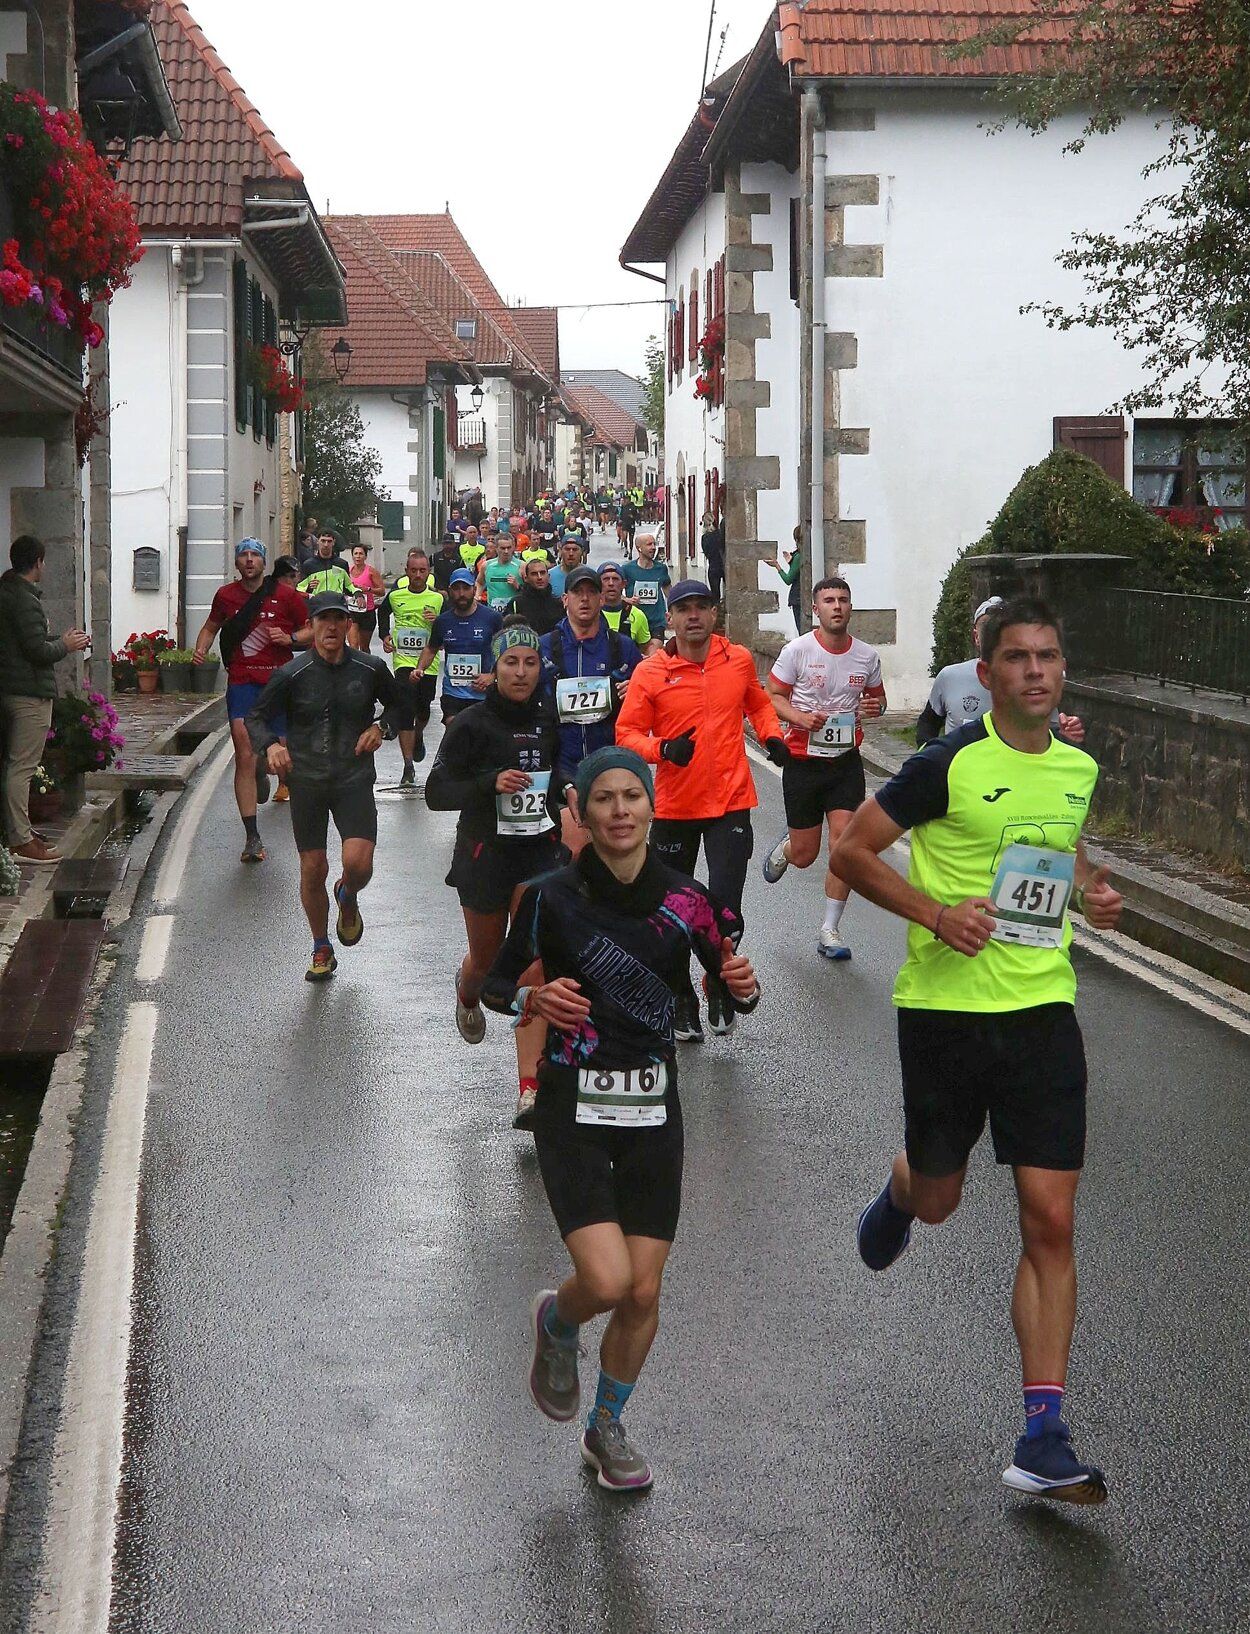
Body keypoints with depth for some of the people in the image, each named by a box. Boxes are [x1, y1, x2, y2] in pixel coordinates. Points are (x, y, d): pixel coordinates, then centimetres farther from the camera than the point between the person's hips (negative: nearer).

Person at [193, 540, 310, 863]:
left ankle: (262, 771, 42)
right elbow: (211, 627, 23)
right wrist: (201, 649, 4)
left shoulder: (285, 595, 1)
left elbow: (311, 629, 9)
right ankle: (252, 837, -4)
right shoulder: (226, 595, 7)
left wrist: (290, 638, -10)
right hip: (241, 682, 0)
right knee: (244, 759, -9)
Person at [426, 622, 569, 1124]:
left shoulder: (549, 720, 3)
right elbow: (436, 792, -13)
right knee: (487, 957, 17)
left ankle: (530, 1091, -14)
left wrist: (561, 787, 5)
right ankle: (467, 993, 58)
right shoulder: (471, 724, -9)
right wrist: (490, 784, -27)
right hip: (485, 853, -1)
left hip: (540, 851, 2)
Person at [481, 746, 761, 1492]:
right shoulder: (553, 898, -8)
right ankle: (557, 1322, 21)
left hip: (652, 1109, 3)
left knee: (644, 1292, 4)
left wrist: (744, 985, -14)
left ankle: (608, 1429, 30)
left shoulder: (685, 901, -2)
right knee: (607, 1281, -17)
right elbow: (496, 985, 3)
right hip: (574, 1109, -2)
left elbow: (734, 991, 9)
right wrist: (533, 999, -18)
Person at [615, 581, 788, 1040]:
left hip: (730, 802, 0)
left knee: (725, 906, -11)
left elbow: (758, 704, 22)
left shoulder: (739, 659, 3)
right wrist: (663, 749, -21)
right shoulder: (650, 673, -5)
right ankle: (682, 1000, 29)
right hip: (674, 807, 0)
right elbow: (627, 733, -3)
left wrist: (772, 736, 4)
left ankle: (720, 985, 17)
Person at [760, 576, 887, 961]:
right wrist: (799, 717, -21)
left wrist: (874, 708, -6)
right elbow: (771, 696, -2)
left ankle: (830, 931, 1)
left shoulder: (867, 655, 3)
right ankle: (783, 849, 44)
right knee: (804, 855, 3)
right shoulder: (797, 651, -7)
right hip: (803, 759, -2)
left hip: (846, 760, 2)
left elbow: (877, 696, 19)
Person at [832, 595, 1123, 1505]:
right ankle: (897, 1193, 56)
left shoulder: (1078, 767, 6)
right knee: (937, 1199, 14)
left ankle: (1043, 1441, -1)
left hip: (1042, 1009, 3)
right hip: (946, 1009, -3)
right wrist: (936, 912, -17)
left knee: (1051, 1223, -5)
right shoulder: (950, 764, -10)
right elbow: (851, 852, -5)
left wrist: (1090, 888, 5)